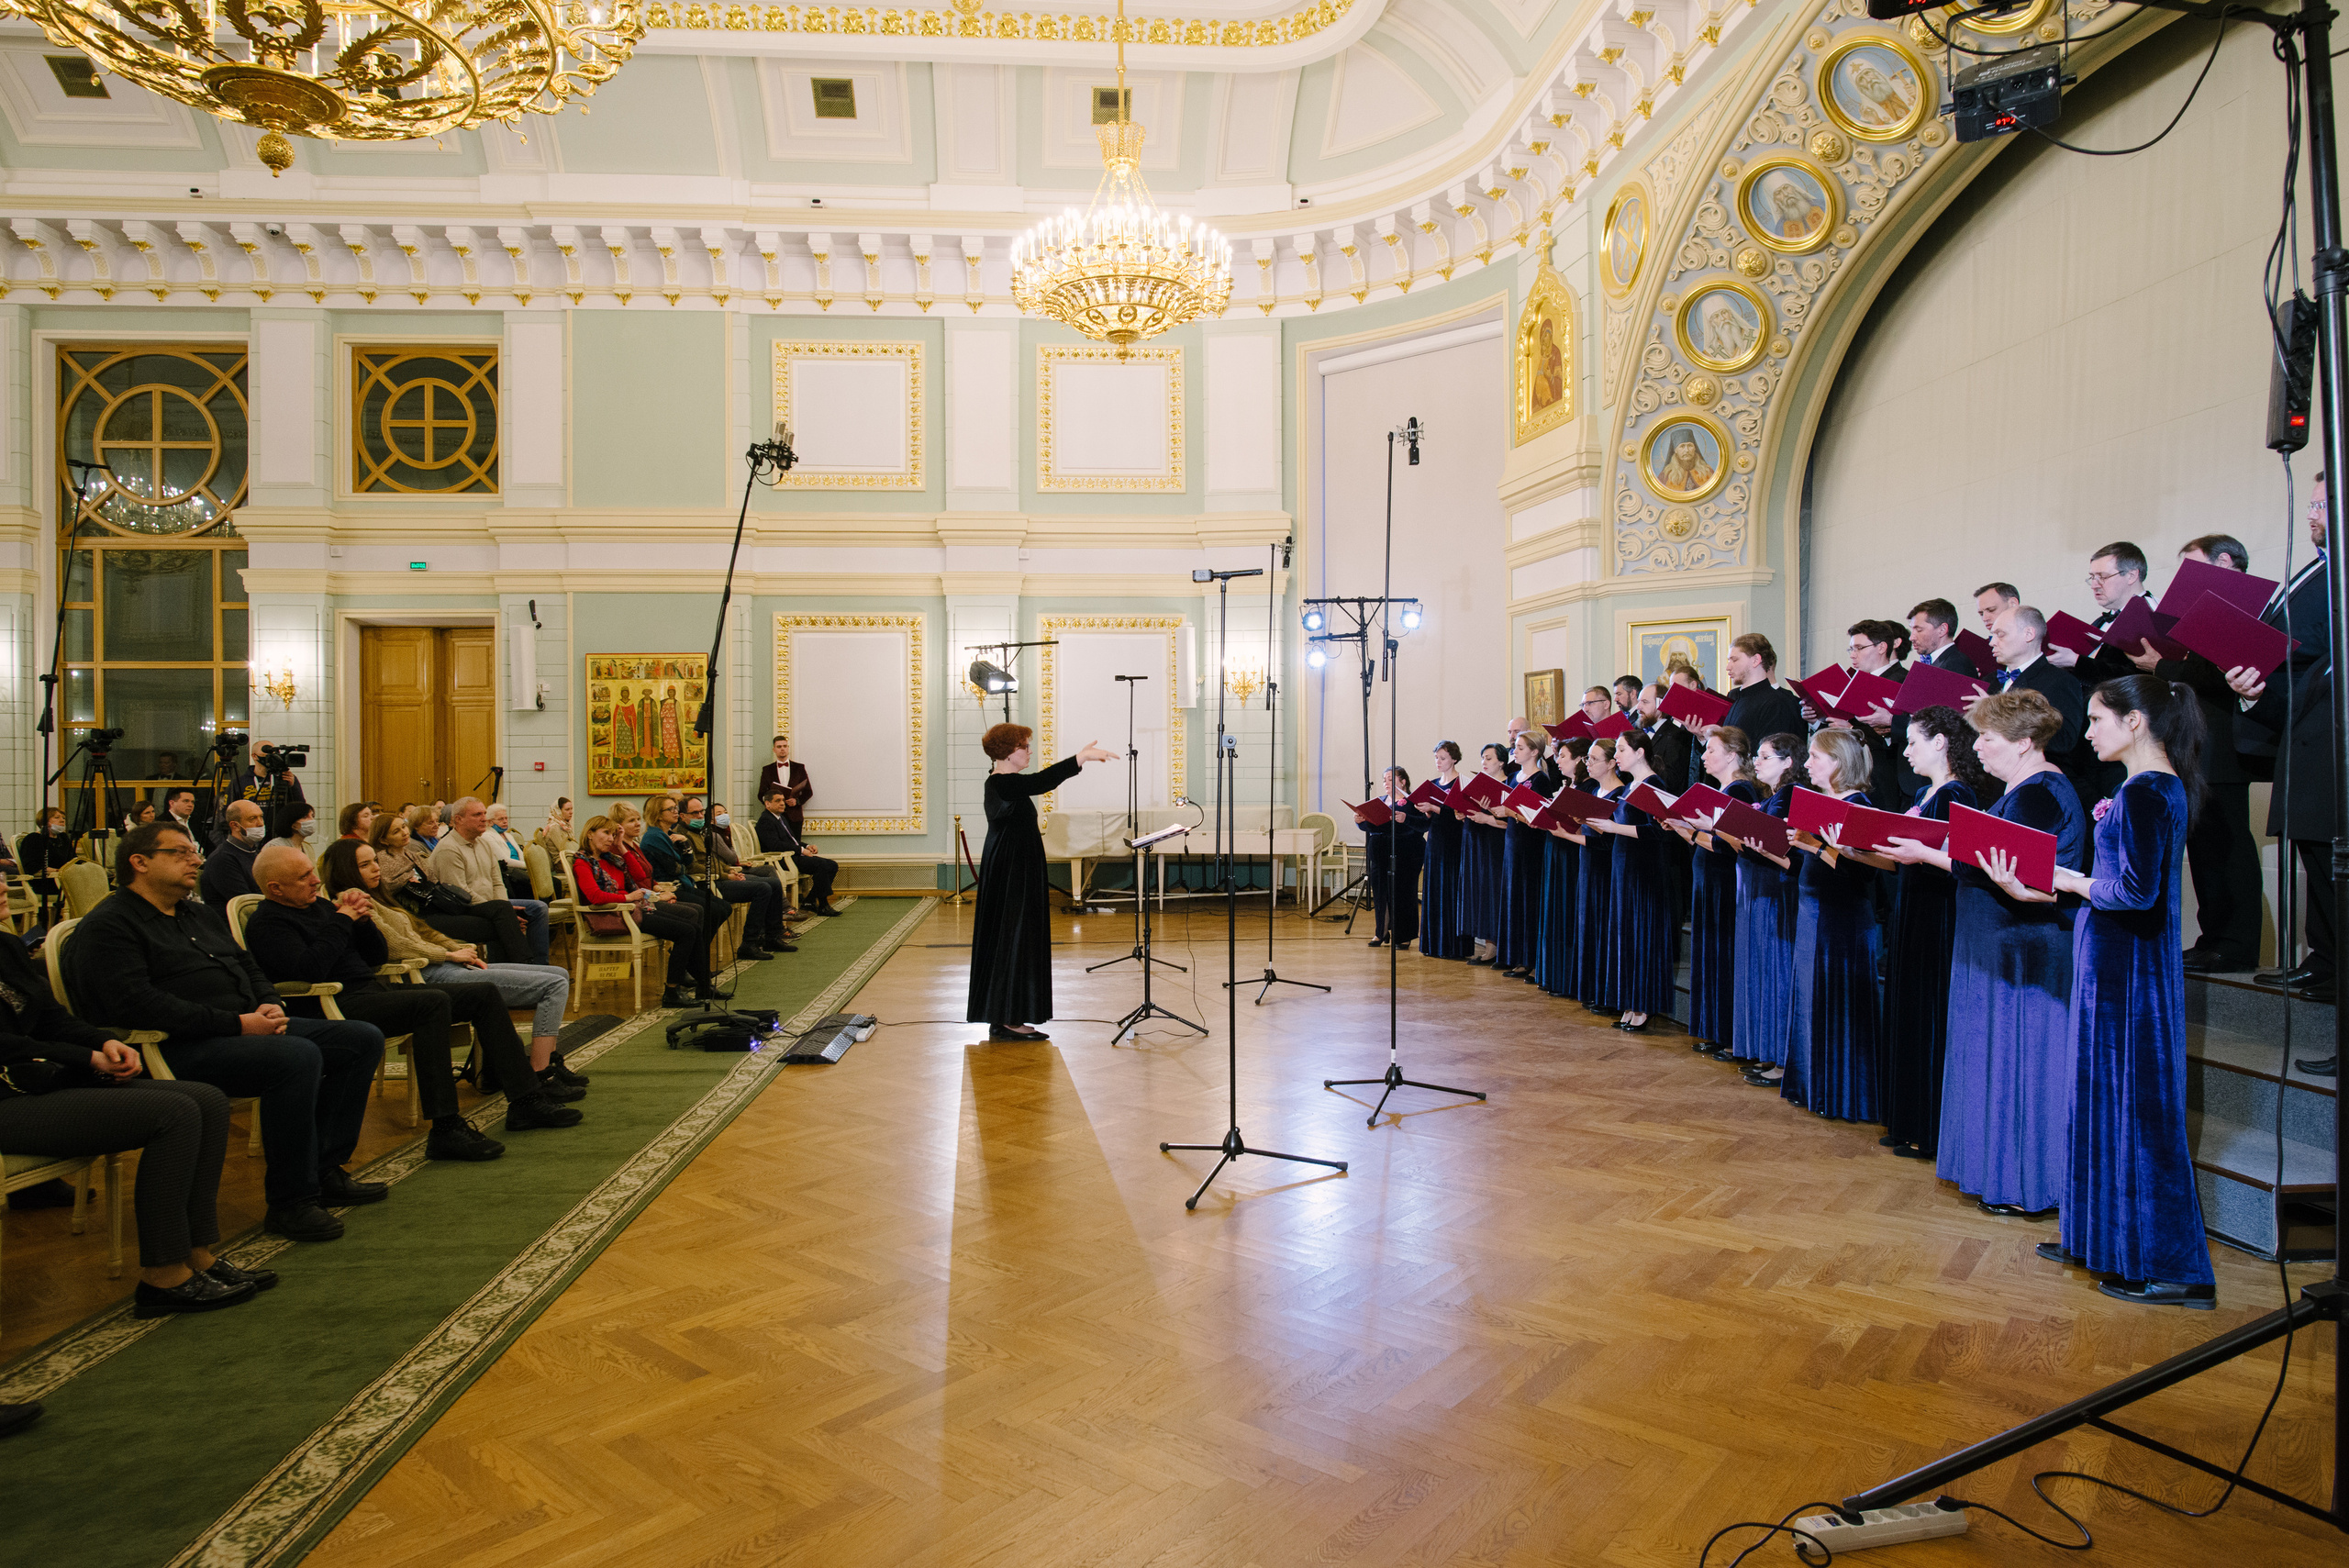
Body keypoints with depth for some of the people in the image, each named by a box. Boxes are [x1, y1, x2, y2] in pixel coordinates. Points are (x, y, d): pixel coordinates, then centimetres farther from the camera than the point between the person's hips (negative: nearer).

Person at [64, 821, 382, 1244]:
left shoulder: (201, 915, 24)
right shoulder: (108, 926, -5)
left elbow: (249, 967, 28)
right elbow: (136, 1004, -19)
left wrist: (270, 1006, 3)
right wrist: (236, 1023, -22)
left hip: (249, 1029, 9)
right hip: (183, 1049, -9)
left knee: (363, 1038, -1)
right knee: (298, 1055, -34)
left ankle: (324, 1168, 2)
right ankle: (289, 1201, -22)